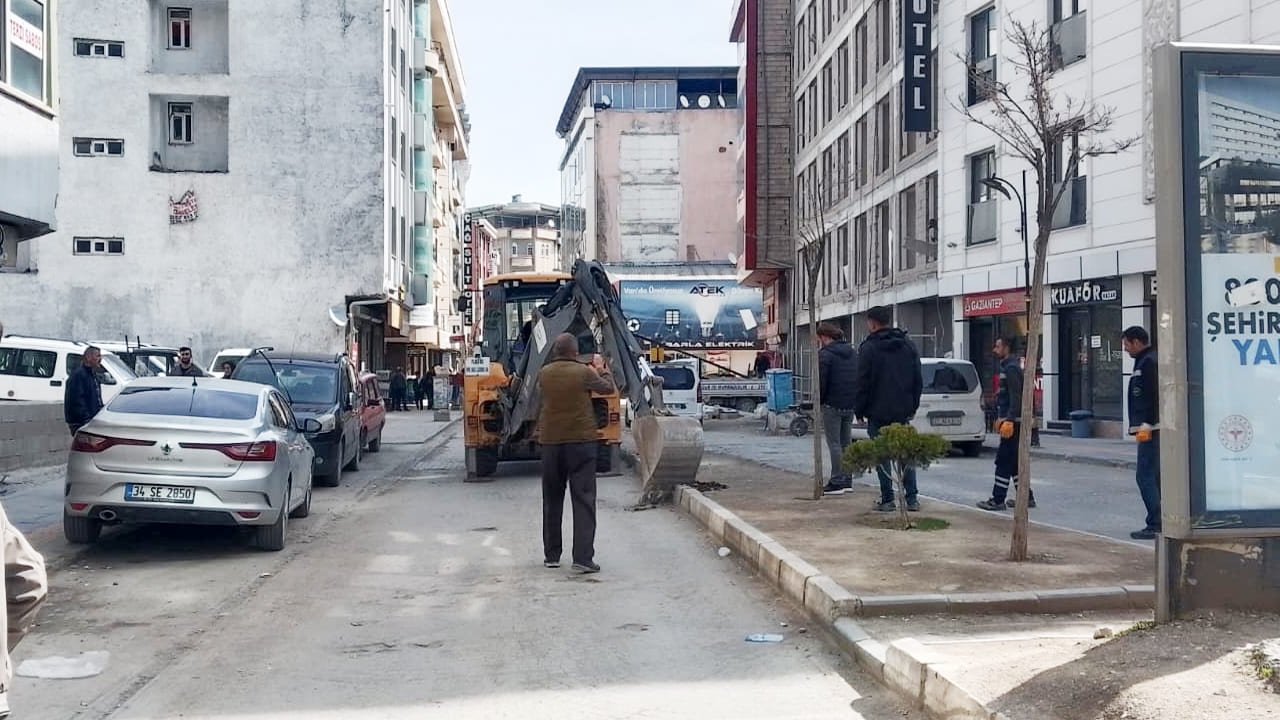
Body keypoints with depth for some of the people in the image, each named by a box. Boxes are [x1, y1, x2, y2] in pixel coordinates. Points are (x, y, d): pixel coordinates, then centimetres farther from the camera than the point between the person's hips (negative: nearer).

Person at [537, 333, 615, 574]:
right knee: (583, 500, -2)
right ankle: (582, 557, -9)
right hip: (581, 441, -4)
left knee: (552, 500, 15)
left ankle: (551, 555, 21)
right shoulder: (584, 373, -10)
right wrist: (601, 369, 26)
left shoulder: (544, 373, -1)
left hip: (550, 443, 4)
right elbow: (608, 388, 5)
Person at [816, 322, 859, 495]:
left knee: (834, 444, -3)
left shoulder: (825, 354, -11)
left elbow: (821, 382, -14)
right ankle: (847, 480, 17)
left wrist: (818, 401, -1)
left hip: (832, 405, -7)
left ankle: (837, 482, -4)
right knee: (846, 442, 14)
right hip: (851, 405, 7)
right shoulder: (852, 353, 13)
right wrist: (854, 399, 16)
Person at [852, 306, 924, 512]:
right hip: (903, 412, 5)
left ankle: (888, 499, 1)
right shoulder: (908, 346, 10)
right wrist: (913, 406, 17)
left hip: (878, 412, -5)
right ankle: (911, 497, 8)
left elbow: (862, 383, -10)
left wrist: (859, 410, -2)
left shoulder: (869, 348, -9)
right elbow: (918, 381, 13)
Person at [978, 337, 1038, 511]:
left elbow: (1016, 397, -21)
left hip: (1013, 422, -11)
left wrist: (1009, 420, -25)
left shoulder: (1011, 368, -14)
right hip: (1010, 420, 11)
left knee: (1004, 461, -7)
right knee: (1013, 461, 14)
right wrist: (1001, 418, 25)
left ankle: (998, 500, -4)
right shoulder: (1007, 367, 17)